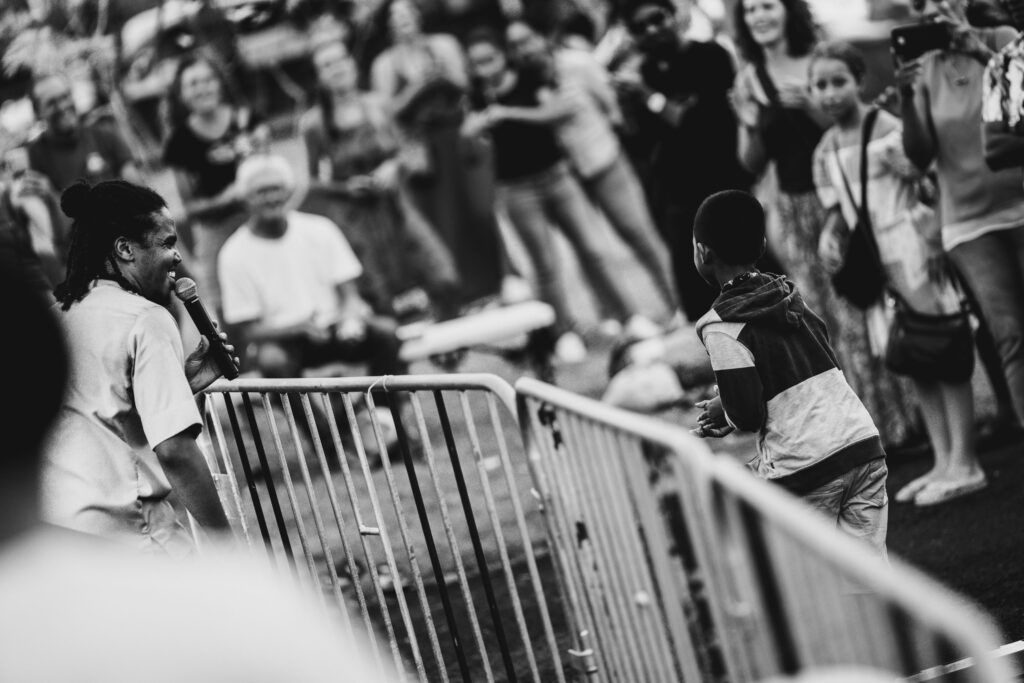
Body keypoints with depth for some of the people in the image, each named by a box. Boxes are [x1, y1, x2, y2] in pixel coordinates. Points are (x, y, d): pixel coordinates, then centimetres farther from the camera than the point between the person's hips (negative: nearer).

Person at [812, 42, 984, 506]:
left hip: (913, 252, -7)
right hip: (874, 263, 7)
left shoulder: (887, 130, -11)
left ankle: (964, 463, -2)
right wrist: (831, 234, -6)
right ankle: (943, 461, 16)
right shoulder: (826, 152, 9)